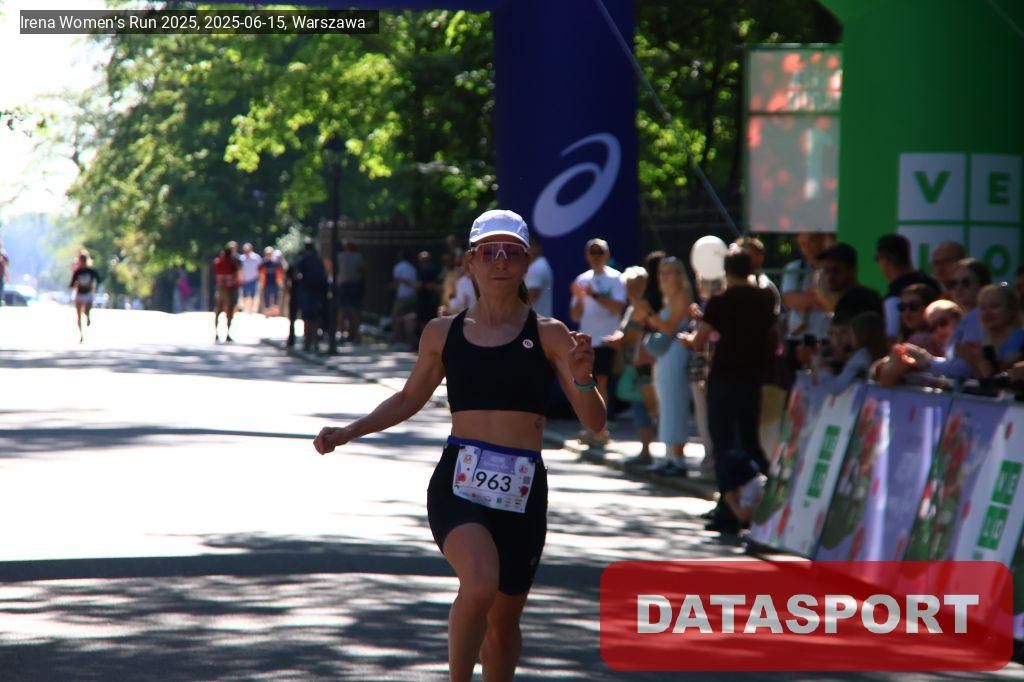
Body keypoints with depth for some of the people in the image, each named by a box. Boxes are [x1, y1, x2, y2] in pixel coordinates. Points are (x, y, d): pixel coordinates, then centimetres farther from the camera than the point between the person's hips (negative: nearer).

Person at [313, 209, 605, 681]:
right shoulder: (443, 334, 7)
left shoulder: (549, 336, 1)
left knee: (504, 620, 11)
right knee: (480, 586, -28)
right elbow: (410, 399, 23)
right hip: (458, 483, -1)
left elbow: (594, 423, -2)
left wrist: (582, 380, -22)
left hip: (523, 491, 1)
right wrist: (348, 433, 13)